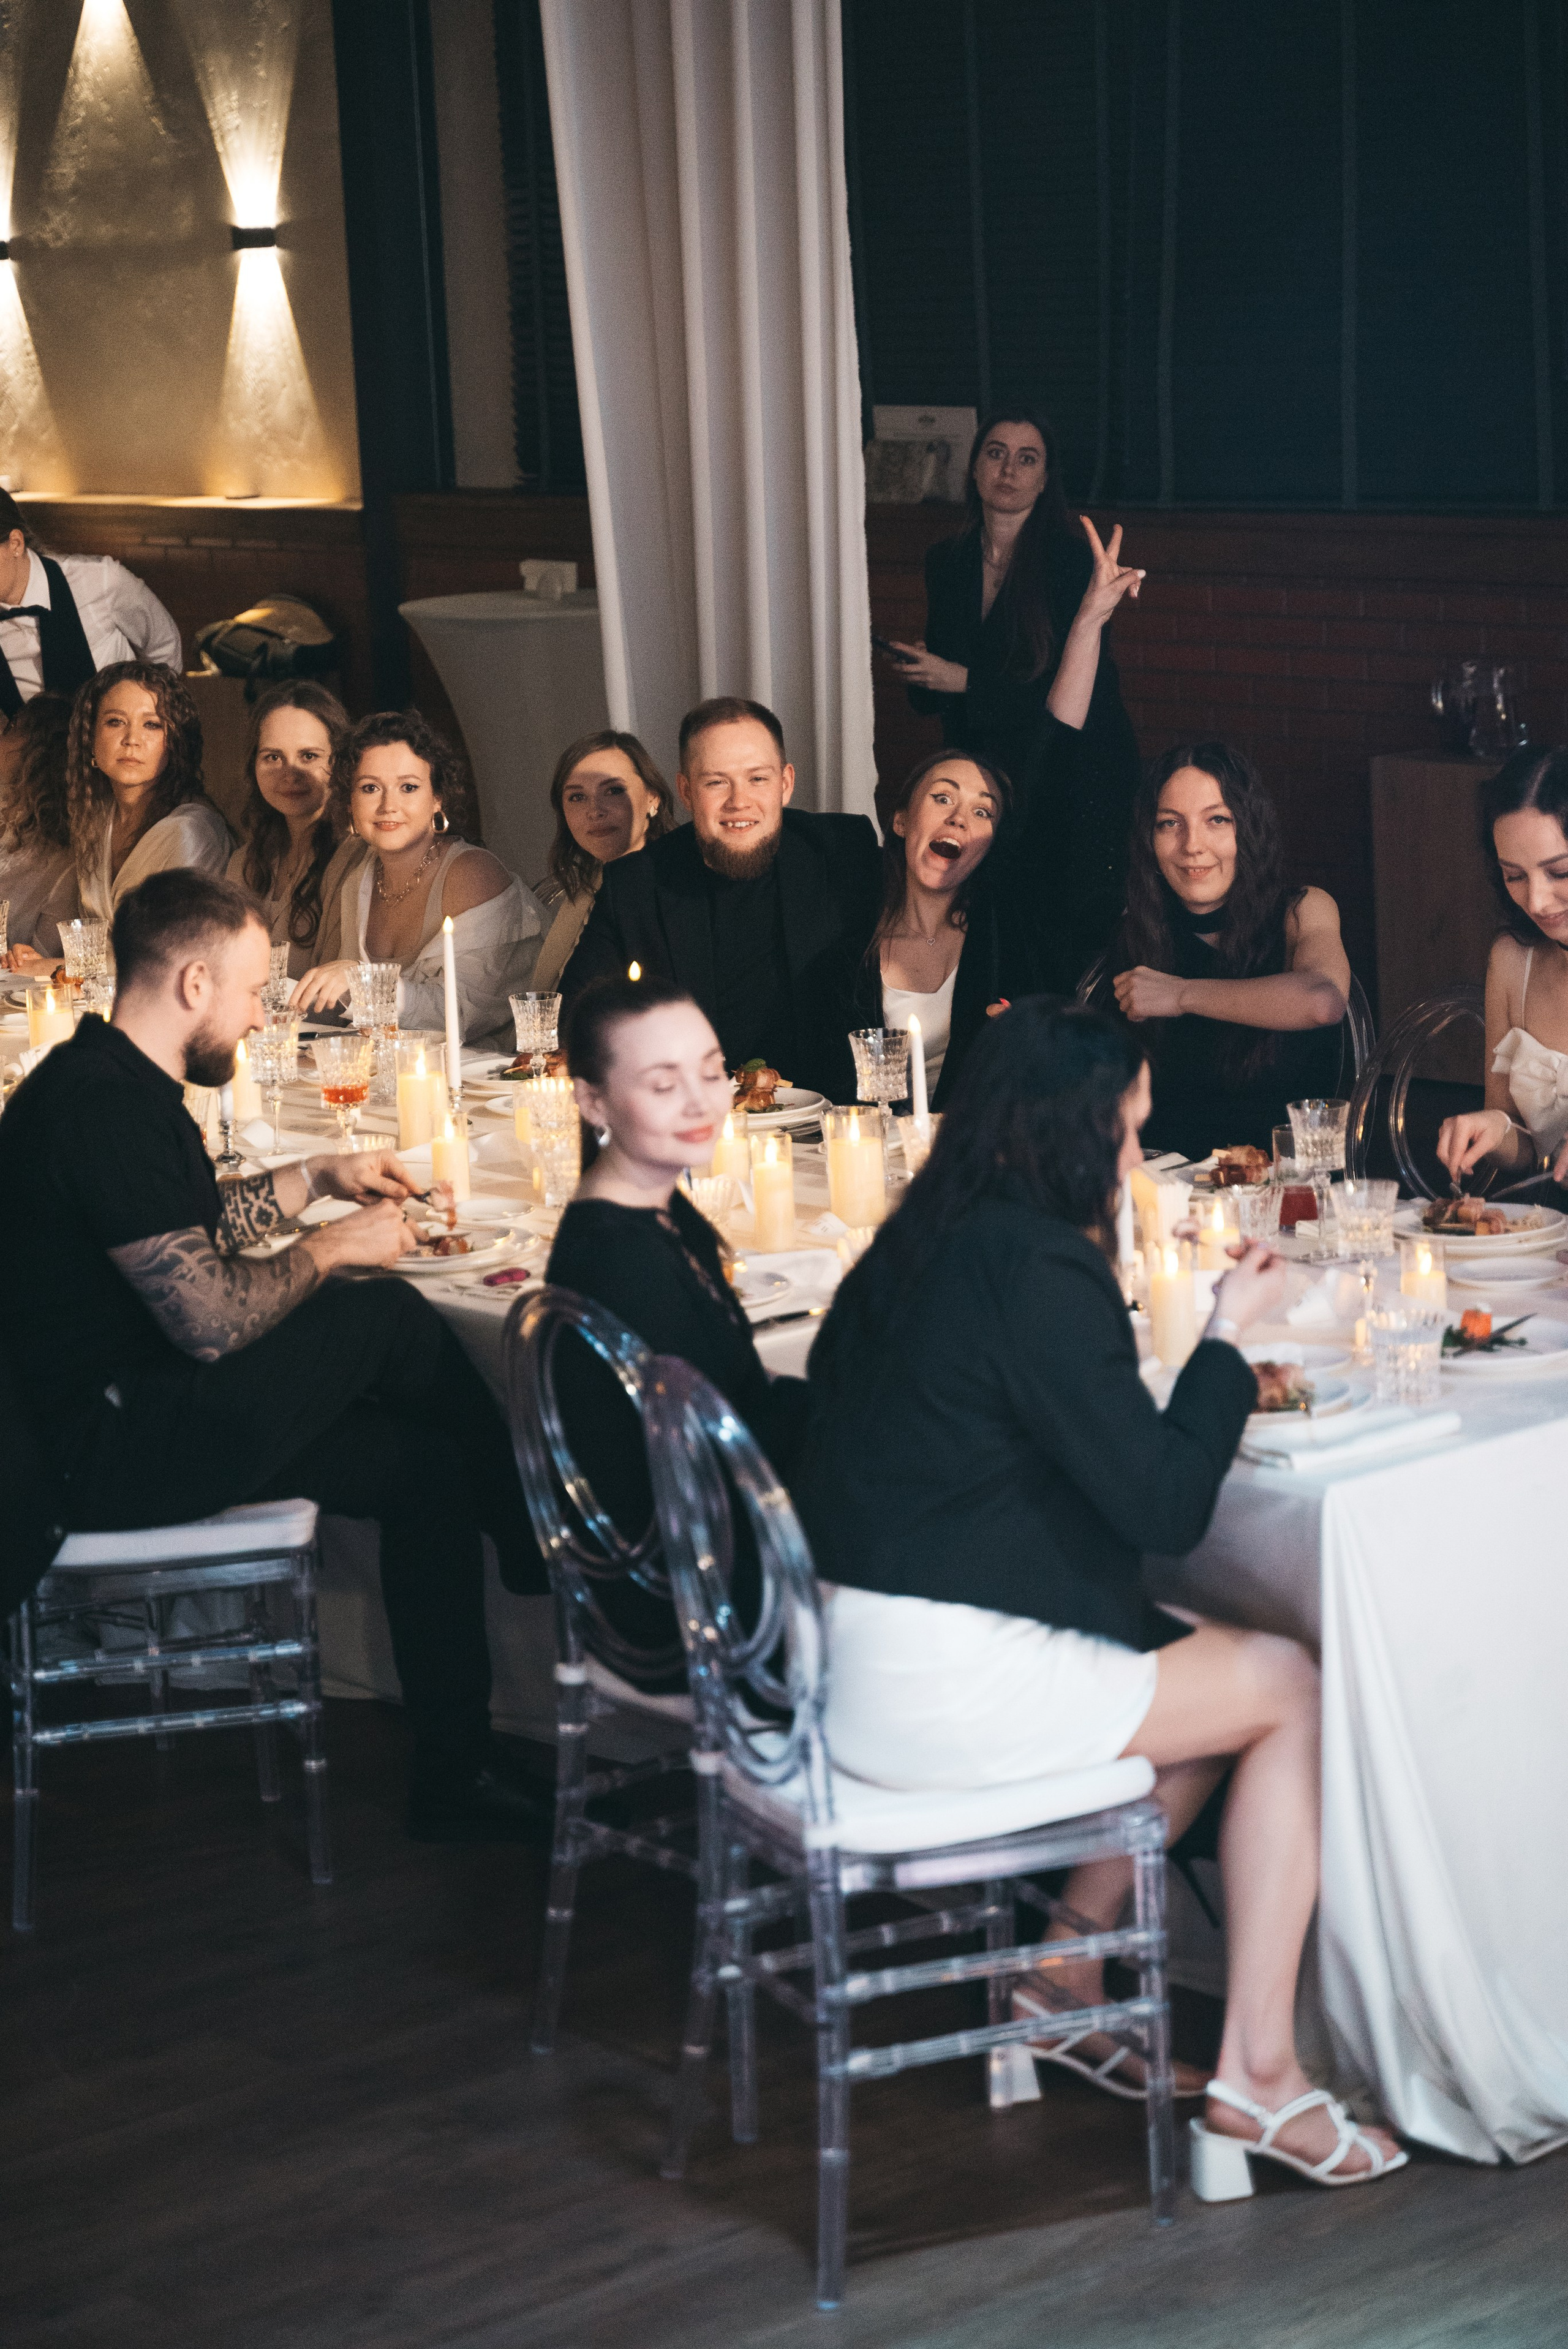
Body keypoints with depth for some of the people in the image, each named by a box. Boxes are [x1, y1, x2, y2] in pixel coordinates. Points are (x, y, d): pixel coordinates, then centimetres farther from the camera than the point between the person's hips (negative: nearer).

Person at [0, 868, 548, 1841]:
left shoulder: (119, 1085, 14)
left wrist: (317, 1178, 25)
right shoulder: (103, 1106, -22)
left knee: (425, 1460, 4)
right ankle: (541, 1553, 5)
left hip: (138, 1413, 12)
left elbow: (195, 1227, 33)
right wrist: (331, 1249, -7)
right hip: (112, 1450, -12)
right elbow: (212, 1320, -24)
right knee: (384, 1317, -16)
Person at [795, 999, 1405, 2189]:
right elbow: (1164, 1507, -15)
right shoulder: (1038, 1270, -17)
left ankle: (1067, 1976, 20)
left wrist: (1208, 1378, 17)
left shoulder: (915, 1246, 11)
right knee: (1294, 1688, 2)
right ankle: (1259, 2070, 4)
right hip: (943, 1696, -9)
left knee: (1228, 1669, 18)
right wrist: (1227, 1339, -3)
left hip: (856, 1666, 9)